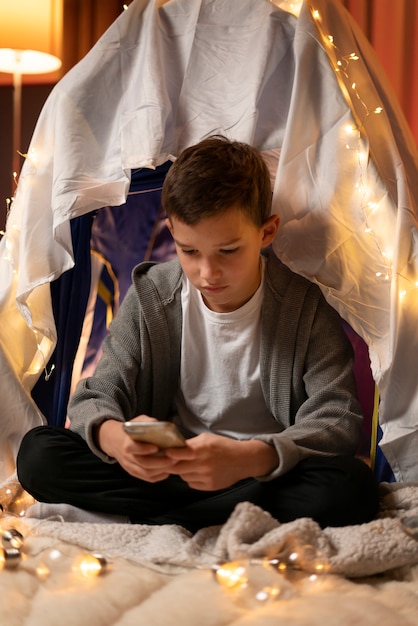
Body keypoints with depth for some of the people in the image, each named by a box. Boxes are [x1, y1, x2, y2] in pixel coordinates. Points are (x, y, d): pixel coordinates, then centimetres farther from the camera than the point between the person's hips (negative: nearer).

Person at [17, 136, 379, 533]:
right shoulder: (150, 297, -2)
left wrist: (251, 457, -37)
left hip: (265, 475, -2)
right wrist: (112, 437, -30)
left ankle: (157, 522, -23)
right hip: (164, 470, 2)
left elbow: (338, 421, -16)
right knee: (38, 453, -19)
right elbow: (96, 398, -3)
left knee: (352, 489, -34)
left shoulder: (306, 306, -9)